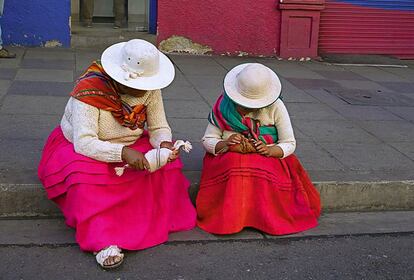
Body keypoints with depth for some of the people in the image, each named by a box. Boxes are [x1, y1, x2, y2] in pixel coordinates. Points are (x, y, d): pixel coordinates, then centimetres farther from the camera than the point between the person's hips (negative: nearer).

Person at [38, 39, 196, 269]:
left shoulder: (150, 89, -13)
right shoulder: (90, 90, -29)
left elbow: (159, 128, -6)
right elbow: (84, 143, -35)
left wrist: (164, 144, -30)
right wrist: (123, 153, -49)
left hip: (128, 147, 5)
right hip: (77, 148, -5)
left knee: (167, 165, -19)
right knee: (86, 176, -38)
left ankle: (165, 220, -3)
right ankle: (103, 241, -33)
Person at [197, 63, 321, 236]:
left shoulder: (275, 107, -7)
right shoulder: (224, 106, -6)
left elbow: (289, 144, -3)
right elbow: (207, 140, -2)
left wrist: (269, 150, -24)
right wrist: (224, 144, -24)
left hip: (268, 158, 0)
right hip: (228, 158, 0)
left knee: (264, 172, -35)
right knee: (234, 167, -35)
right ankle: (228, 218, -20)